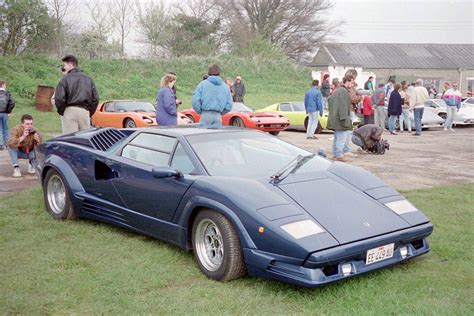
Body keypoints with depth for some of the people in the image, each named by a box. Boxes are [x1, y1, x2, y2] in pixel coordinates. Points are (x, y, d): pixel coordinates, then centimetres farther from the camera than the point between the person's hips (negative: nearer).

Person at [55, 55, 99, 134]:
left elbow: (59, 98, -9)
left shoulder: (65, 79, -1)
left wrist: (61, 111, 7)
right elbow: (95, 98, 9)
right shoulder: (88, 79, 12)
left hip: (70, 110, -4)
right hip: (85, 111, 4)